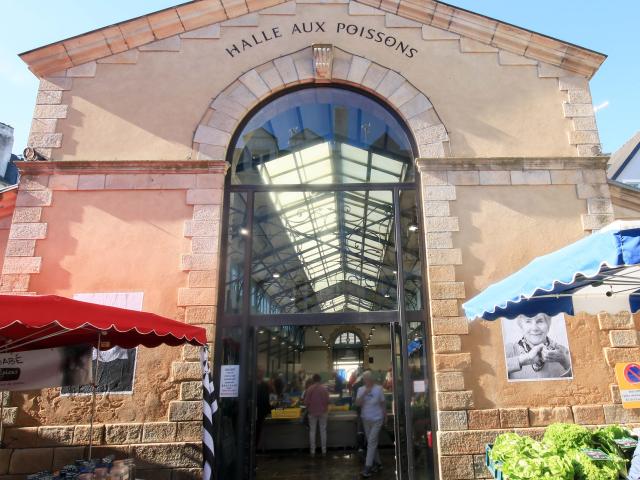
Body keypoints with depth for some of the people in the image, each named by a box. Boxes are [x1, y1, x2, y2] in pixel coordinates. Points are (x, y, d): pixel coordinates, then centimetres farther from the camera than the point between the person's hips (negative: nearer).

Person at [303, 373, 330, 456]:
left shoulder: (309, 389, -10)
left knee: (312, 431, 9)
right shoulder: (324, 389, -8)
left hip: (312, 412, -1)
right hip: (323, 412, 1)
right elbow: (327, 401, -8)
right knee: (323, 431, 10)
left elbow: (306, 402, -9)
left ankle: (312, 451, 11)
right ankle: (324, 450, 14)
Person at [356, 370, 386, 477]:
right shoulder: (361, 389, -2)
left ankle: (367, 467, -5)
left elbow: (383, 404, 1)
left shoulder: (378, 388, -8)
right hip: (365, 420, 4)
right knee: (372, 442, 13)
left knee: (371, 442, -8)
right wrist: (364, 393, -22)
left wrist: (385, 417, 5)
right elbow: (357, 403, -11)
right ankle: (378, 463, 27)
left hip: (377, 419, -4)